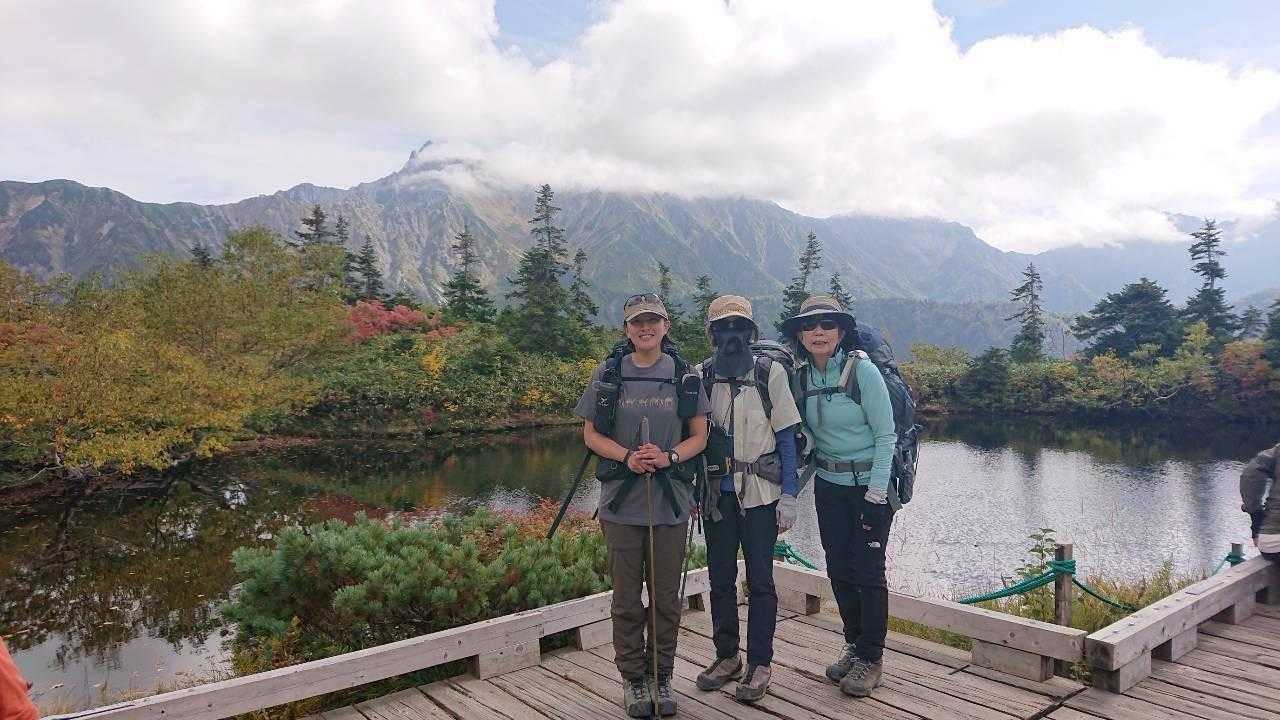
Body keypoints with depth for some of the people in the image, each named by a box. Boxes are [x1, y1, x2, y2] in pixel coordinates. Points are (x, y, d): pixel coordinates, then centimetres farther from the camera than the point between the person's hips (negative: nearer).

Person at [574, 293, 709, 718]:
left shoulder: (685, 376, 2)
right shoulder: (608, 375, 0)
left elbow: (699, 435, 5)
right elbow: (591, 434, 2)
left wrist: (668, 457, -15)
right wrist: (627, 456, -16)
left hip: (671, 502, 1)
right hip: (622, 502, -1)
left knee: (667, 598, 11)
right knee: (627, 598, 9)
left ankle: (662, 677, 29)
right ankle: (632, 679, 26)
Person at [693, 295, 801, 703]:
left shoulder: (771, 373, -3)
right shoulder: (701, 377, 3)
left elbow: (786, 438, -2)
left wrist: (788, 496, -6)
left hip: (760, 491, -3)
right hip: (718, 492, 3)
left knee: (760, 581, 3)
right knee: (720, 578, 12)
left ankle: (759, 664, 17)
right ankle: (726, 657, 27)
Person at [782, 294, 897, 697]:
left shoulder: (862, 370, -15)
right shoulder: (802, 377, 1)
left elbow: (886, 434, -14)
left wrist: (876, 494, -16)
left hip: (869, 483, -5)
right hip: (829, 484, 5)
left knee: (868, 571, 1)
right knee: (839, 569, 11)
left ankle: (871, 658, 16)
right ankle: (854, 646, 29)